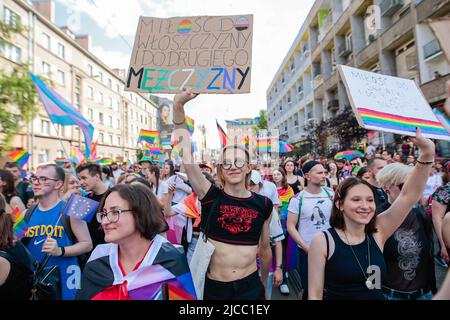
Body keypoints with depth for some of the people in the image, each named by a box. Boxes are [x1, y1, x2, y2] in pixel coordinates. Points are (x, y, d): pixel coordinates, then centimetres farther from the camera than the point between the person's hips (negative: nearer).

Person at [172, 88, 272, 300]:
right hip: (214, 287, 0)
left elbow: (265, 248, 8)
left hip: (251, 286, 1)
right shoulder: (210, 196, -11)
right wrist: (178, 107, -33)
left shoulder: (263, 204, -5)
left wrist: (264, 285, 20)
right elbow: (187, 160, -22)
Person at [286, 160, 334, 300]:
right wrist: (306, 247, -15)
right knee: (308, 288, 12)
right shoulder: (298, 199, -11)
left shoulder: (331, 195, -2)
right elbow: (291, 226, -10)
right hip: (307, 251, -2)